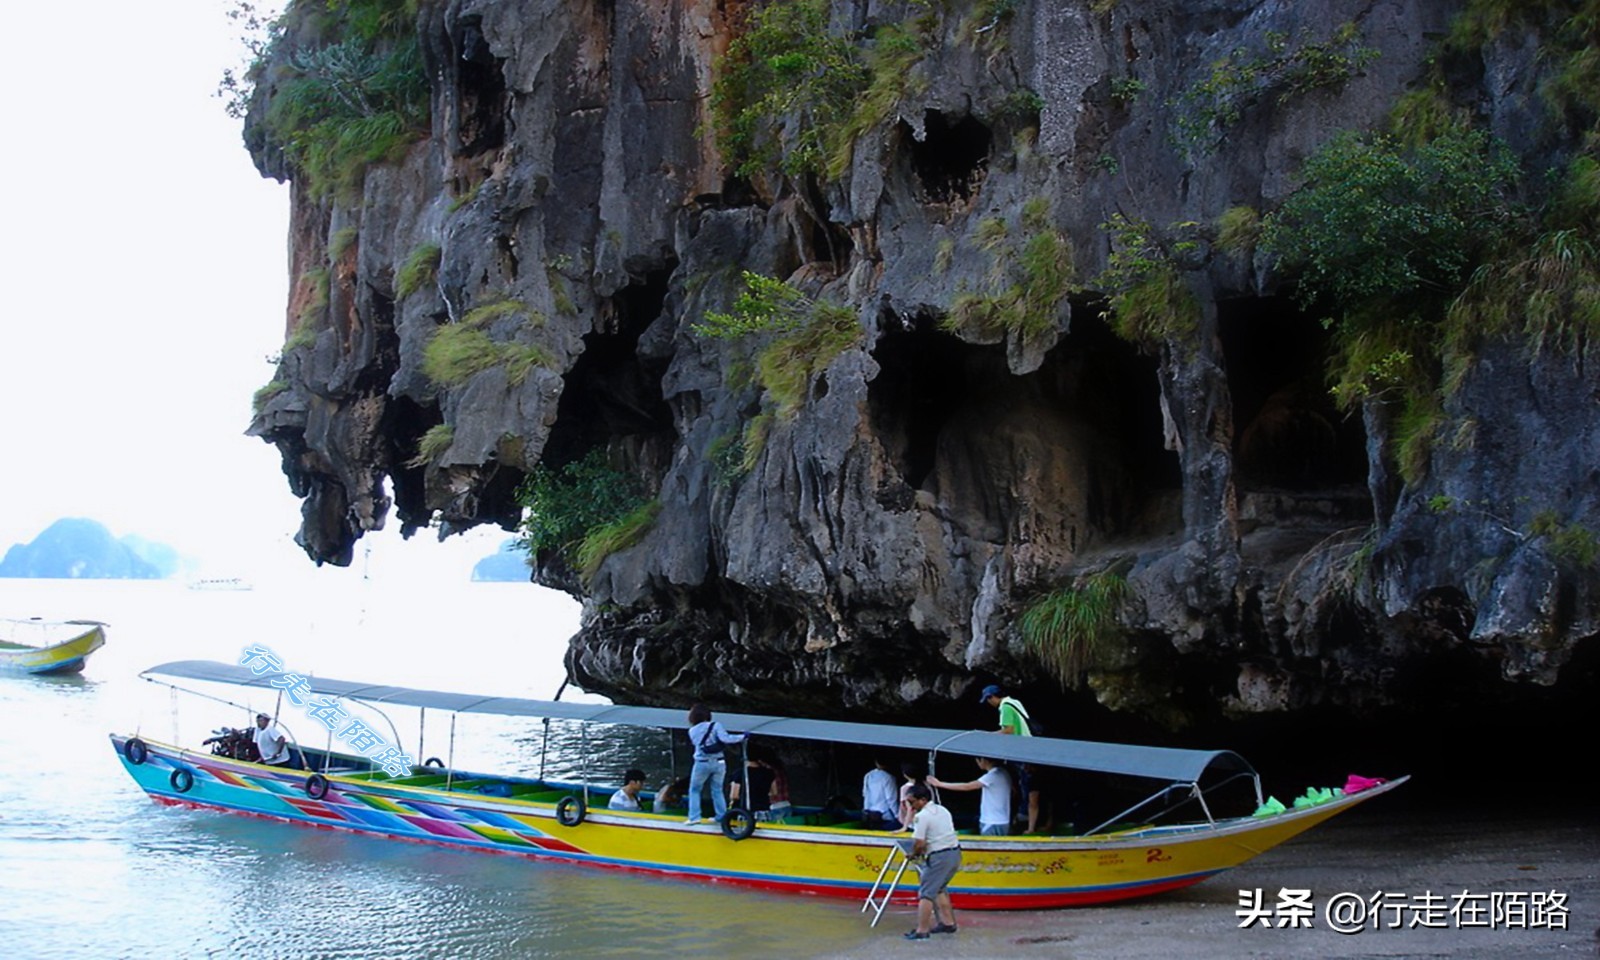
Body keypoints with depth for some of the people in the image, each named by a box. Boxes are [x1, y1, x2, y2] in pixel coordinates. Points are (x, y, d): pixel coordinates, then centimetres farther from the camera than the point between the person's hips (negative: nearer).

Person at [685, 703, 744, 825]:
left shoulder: (692, 731, -1)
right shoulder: (715, 726, -8)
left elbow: (698, 744, 4)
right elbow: (725, 738, -21)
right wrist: (741, 737, -12)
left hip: (702, 764, 0)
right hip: (718, 763, 0)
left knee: (694, 790, 14)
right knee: (717, 790, 14)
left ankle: (694, 817, 3)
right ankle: (722, 817, 12)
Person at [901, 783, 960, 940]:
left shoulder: (922, 816, -13)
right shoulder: (943, 810, 14)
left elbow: (919, 843, -20)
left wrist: (914, 854, 2)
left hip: (939, 857, -9)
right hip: (955, 853, 9)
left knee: (926, 893, -5)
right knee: (939, 889, 24)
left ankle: (922, 930, -6)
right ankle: (948, 922, 26)